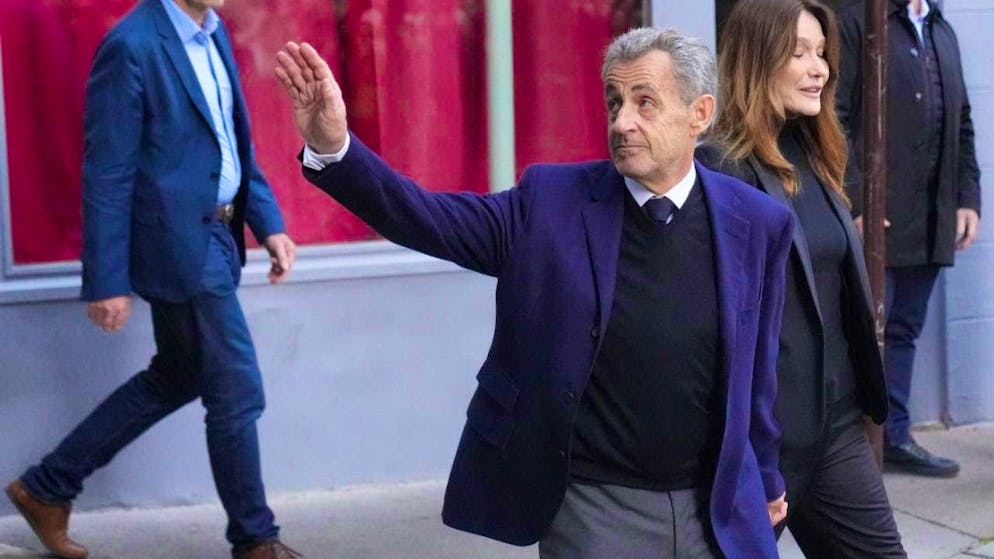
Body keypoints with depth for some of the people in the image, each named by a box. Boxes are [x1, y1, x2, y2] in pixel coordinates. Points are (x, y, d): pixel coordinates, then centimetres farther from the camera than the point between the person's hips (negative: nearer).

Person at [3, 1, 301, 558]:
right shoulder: (132, 46, -19)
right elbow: (107, 175, -17)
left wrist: (269, 222, 8)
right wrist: (107, 281, -16)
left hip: (216, 235, 9)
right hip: (181, 245, -9)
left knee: (175, 380, 19)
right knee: (237, 392, 2)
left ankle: (47, 487, 30)